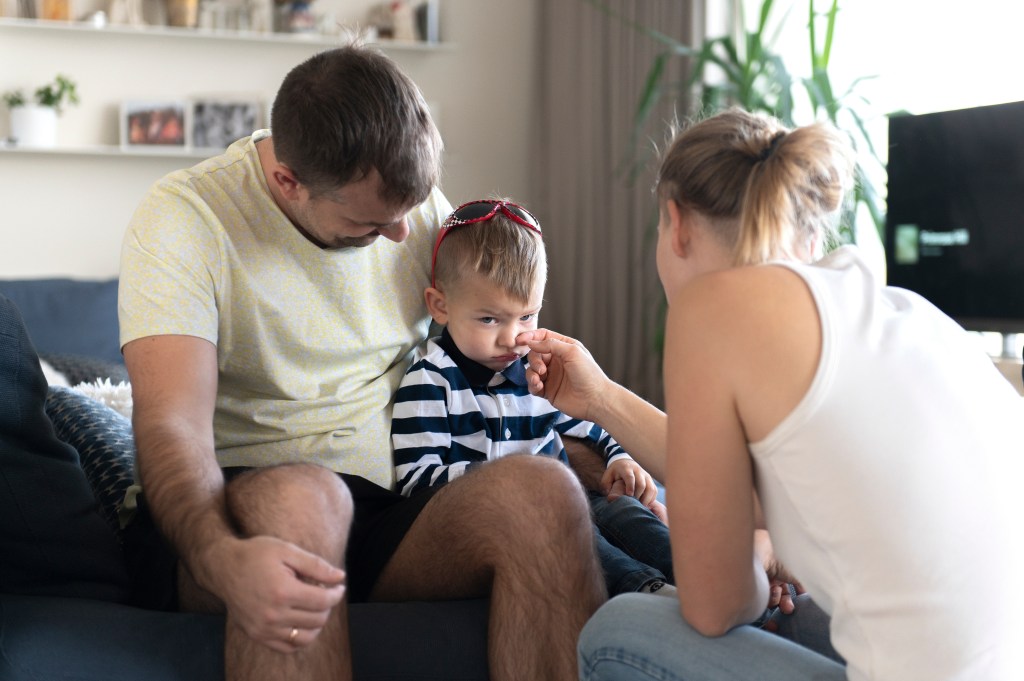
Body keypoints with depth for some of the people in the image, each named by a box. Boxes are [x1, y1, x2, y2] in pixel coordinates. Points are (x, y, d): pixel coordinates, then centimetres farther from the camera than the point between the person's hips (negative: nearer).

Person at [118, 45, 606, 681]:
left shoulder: (420, 208, 7)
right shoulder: (182, 219, -10)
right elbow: (172, 428, -21)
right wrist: (225, 561, -42)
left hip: (401, 506, 4)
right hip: (241, 506, -4)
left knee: (543, 487, -27)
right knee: (299, 495, -40)